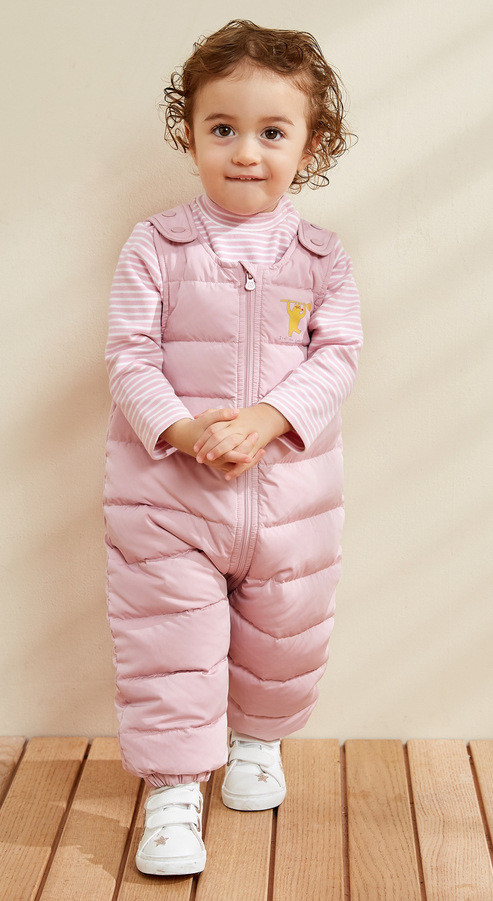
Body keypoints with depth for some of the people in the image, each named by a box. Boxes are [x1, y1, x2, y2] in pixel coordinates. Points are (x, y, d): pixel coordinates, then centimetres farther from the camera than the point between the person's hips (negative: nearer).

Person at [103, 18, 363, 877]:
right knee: (166, 642, 3)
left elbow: (337, 354, -6)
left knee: (284, 634, 18)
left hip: (291, 488, 3)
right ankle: (172, 788, 18)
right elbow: (128, 354, -9)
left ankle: (259, 738, 46)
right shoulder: (156, 244, -6)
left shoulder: (321, 255, 0)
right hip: (165, 487, -2)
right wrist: (180, 428, -25)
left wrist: (267, 418, -22)